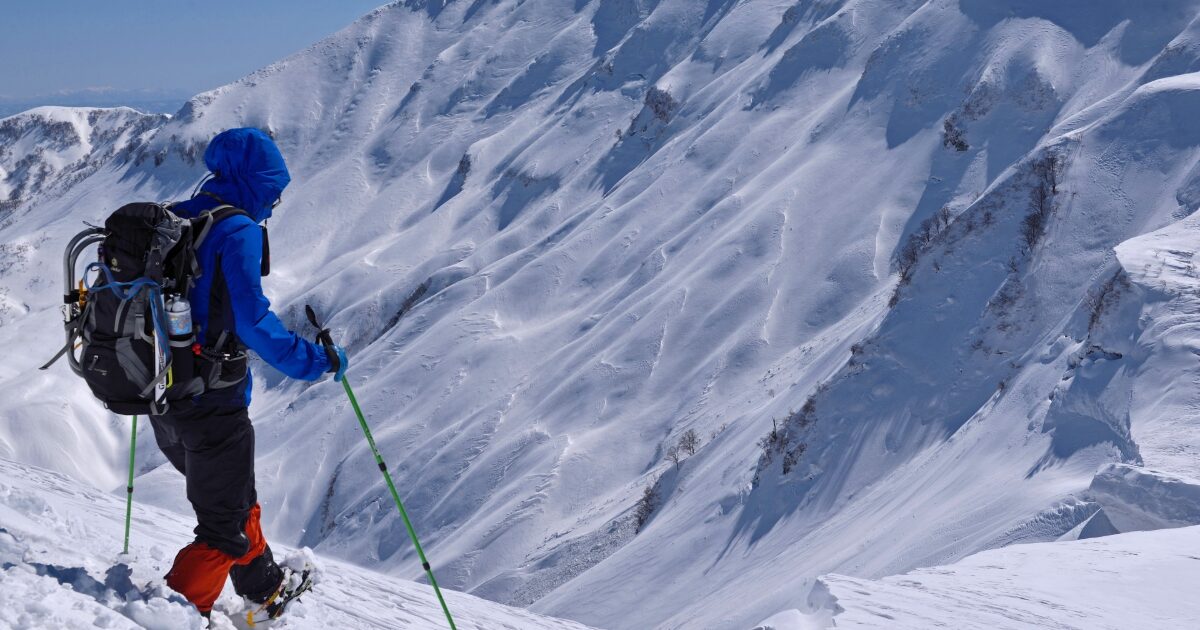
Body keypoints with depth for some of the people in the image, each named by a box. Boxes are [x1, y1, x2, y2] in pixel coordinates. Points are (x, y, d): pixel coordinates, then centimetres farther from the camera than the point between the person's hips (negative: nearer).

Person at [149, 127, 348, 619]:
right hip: (212, 404, -8)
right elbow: (253, 323, -24)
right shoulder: (237, 231, -16)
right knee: (224, 528, 6)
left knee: (235, 500, 27)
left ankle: (265, 589, 44)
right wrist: (317, 361, -13)